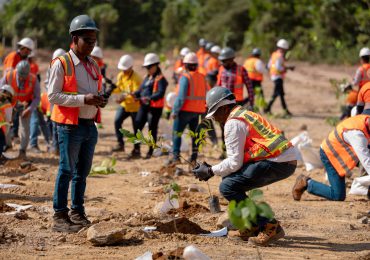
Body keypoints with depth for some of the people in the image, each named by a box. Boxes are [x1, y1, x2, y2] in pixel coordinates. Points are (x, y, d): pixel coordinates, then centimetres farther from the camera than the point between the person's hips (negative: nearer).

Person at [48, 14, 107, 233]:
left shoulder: (93, 65, 15)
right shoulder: (61, 64, -7)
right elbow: (53, 95, -14)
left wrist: (100, 101, 1)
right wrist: (83, 99, -21)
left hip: (90, 125, 7)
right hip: (70, 126, -7)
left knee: (83, 171, 11)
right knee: (67, 170, -6)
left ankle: (78, 212, 20)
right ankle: (60, 216, -2)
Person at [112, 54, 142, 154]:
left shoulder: (136, 78, -21)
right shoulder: (121, 75, 2)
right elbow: (119, 88, 7)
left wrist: (125, 97, -44)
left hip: (135, 106, -6)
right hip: (124, 105, 6)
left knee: (136, 128, 3)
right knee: (117, 121, -11)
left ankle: (137, 148, 16)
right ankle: (120, 144, -2)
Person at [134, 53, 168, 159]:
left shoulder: (160, 79, -11)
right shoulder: (147, 77, 17)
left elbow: (160, 93, -22)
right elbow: (141, 89, 19)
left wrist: (149, 98, -37)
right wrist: (135, 94, -4)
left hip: (155, 107, -8)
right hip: (144, 106, 8)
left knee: (152, 129, 2)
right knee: (138, 126, 5)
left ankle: (150, 152, 12)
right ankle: (136, 150, 11)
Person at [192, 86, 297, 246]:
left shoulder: (233, 123, -6)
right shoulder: (245, 115, 25)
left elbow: (235, 162, -9)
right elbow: (239, 158, 26)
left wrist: (210, 171, 3)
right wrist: (212, 169, 21)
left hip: (279, 163, -10)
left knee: (228, 187, -10)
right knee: (231, 178, 19)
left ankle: (269, 227, -13)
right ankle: (252, 227, 19)